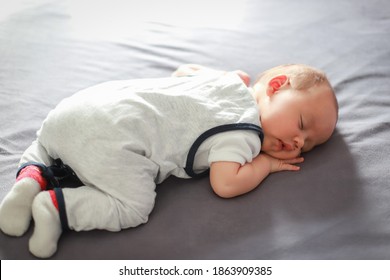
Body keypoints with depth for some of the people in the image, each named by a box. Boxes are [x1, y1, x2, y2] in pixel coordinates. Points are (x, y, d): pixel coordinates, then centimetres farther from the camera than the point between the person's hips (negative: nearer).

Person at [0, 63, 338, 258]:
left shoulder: (226, 81, 22)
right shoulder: (245, 130, -2)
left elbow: (183, 70, 39)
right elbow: (225, 183, -13)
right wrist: (265, 162, 4)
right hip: (111, 135, -9)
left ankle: (34, 177, 10)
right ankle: (57, 207, -12)